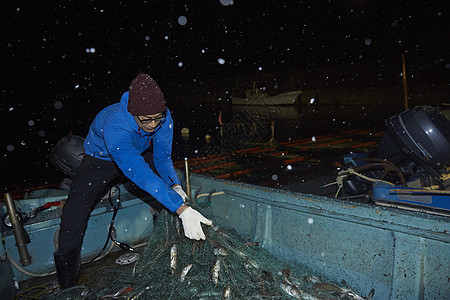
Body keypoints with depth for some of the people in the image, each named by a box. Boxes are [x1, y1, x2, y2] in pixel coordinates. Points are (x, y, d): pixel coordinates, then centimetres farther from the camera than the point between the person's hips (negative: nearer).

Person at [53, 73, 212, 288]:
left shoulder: (163, 117, -26)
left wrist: (175, 186, -34)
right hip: (101, 159, -5)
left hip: (137, 155, 5)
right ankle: (67, 287, -3)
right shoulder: (114, 127, -43)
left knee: (171, 190, -4)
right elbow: (140, 173, -51)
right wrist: (181, 209, -57)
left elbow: (162, 156, -15)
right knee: (75, 210, -20)